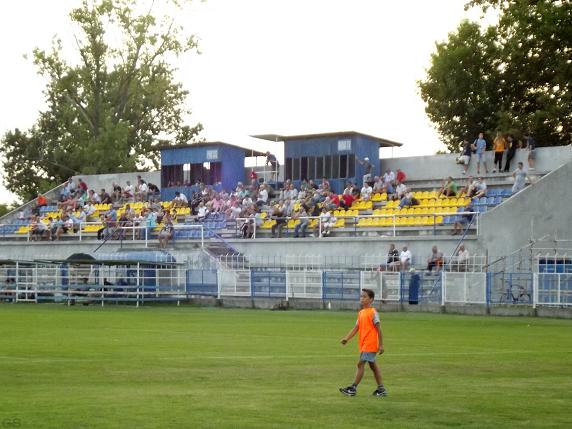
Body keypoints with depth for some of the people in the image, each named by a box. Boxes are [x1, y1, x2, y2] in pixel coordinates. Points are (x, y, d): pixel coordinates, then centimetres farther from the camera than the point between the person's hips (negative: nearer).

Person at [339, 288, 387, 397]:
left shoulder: (373, 312, -12)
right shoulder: (361, 313, 12)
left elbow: (379, 329, -12)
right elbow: (356, 327, 12)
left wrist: (381, 345, -14)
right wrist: (347, 338, 1)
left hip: (370, 344, -9)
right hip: (364, 344, 9)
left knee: (361, 364, -9)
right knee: (373, 365, 12)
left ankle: (353, 388, -6)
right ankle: (381, 388, 18)